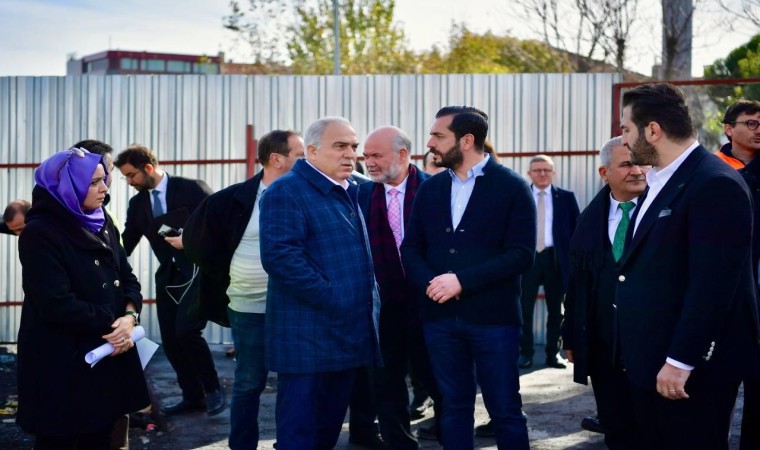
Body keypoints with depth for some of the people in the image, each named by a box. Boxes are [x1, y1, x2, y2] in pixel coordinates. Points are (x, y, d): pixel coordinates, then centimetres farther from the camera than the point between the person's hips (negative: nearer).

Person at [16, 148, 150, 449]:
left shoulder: (101, 223, 10)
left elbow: (126, 277, 8)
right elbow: (56, 304, -20)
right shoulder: (40, 232, -13)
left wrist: (130, 315, -12)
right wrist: (111, 323, -15)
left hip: (109, 351, 7)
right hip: (62, 360, -7)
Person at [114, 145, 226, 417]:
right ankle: (193, 396, 20)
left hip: (199, 272, -6)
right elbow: (126, 244, 10)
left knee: (186, 330, -18)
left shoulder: (191, 189, -8)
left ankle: (213, 390, 1)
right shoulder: (137, 203, 9)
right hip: (168, 277, 6)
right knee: (170, 340, 3)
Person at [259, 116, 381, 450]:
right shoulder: (286, 191, -11)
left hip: (347, 333, 8)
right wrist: (331, 299, -21)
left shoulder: (350, 193, 16)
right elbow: (280, 256, -23)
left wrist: (367, 303, 11)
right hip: (309, 336, -8)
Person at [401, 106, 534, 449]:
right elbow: (411, 247, 10)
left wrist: (462, 280, -19)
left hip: (493, 317, -4)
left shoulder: (512, 187, -5)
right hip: (440, 317, 4)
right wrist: (429, 282, -11)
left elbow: (521, 254, -12)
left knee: (505, 410, 4)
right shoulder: (430, 189, 9)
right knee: (454, 407, 13)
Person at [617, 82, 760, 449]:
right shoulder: (662, 182, 13)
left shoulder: (715, 184, -18)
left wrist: (680, 361, -23)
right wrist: (637, 355, 16)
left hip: (690, 369, -9)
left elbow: (712, 285, -24)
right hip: (650, 363, 9)